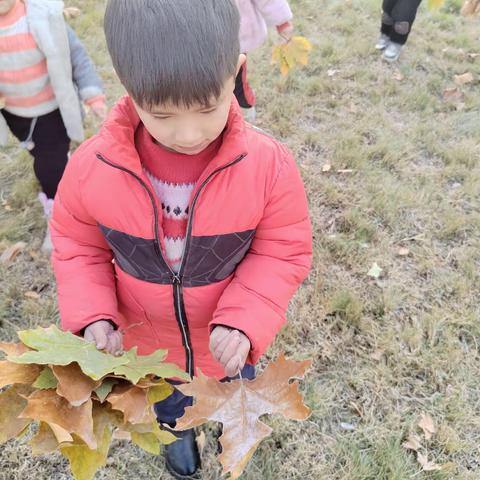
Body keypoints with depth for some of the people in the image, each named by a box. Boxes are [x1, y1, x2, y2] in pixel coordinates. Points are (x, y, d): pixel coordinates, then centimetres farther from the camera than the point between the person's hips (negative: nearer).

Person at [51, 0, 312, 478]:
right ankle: (175, 430, 73)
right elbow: (76, 244, -10)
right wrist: (91, 316, -23)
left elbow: (284, 252, -19)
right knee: (166, 398, 36)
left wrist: (245, 322, -32)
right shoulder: (91, 166, -28)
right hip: (146, 338, 1)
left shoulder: (268, 164, -31)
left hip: (229, 336, 0)